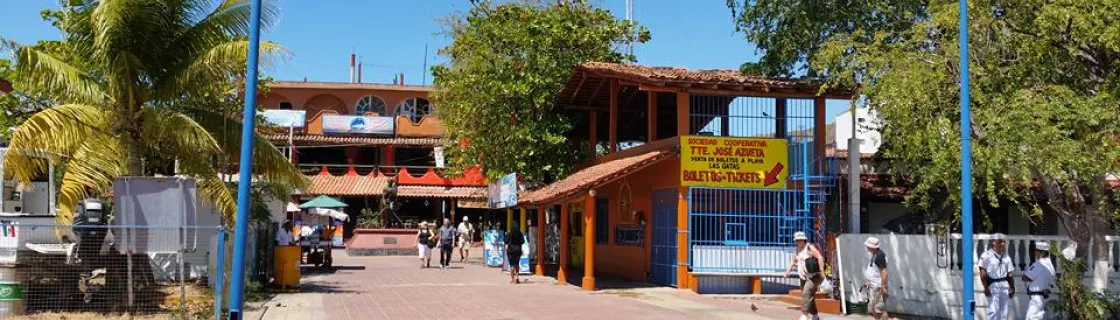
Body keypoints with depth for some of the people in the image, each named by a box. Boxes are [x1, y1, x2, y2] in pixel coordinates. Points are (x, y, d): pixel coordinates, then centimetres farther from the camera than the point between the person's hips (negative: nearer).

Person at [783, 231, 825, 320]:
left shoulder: (810, 247, -13)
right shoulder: (797, 250, 11)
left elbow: (820, 258, -20)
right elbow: (793, 261, 13)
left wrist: (821, 272, -26)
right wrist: (787, 271, -2)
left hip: (813, 277, -8)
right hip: (804, 277, 8)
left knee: (806, 294, -20)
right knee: (809, 296, 12)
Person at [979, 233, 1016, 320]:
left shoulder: (1006, 257, 12)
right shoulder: (986, 255, -6)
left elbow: (1009, 274, 16)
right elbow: (983, 273, -9)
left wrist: (1012, 287, 11)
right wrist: (986, 287, -14)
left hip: (1004, 285, 6)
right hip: (992, 285, -6)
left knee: (1003, 311, 8)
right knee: (993, 310, -9)